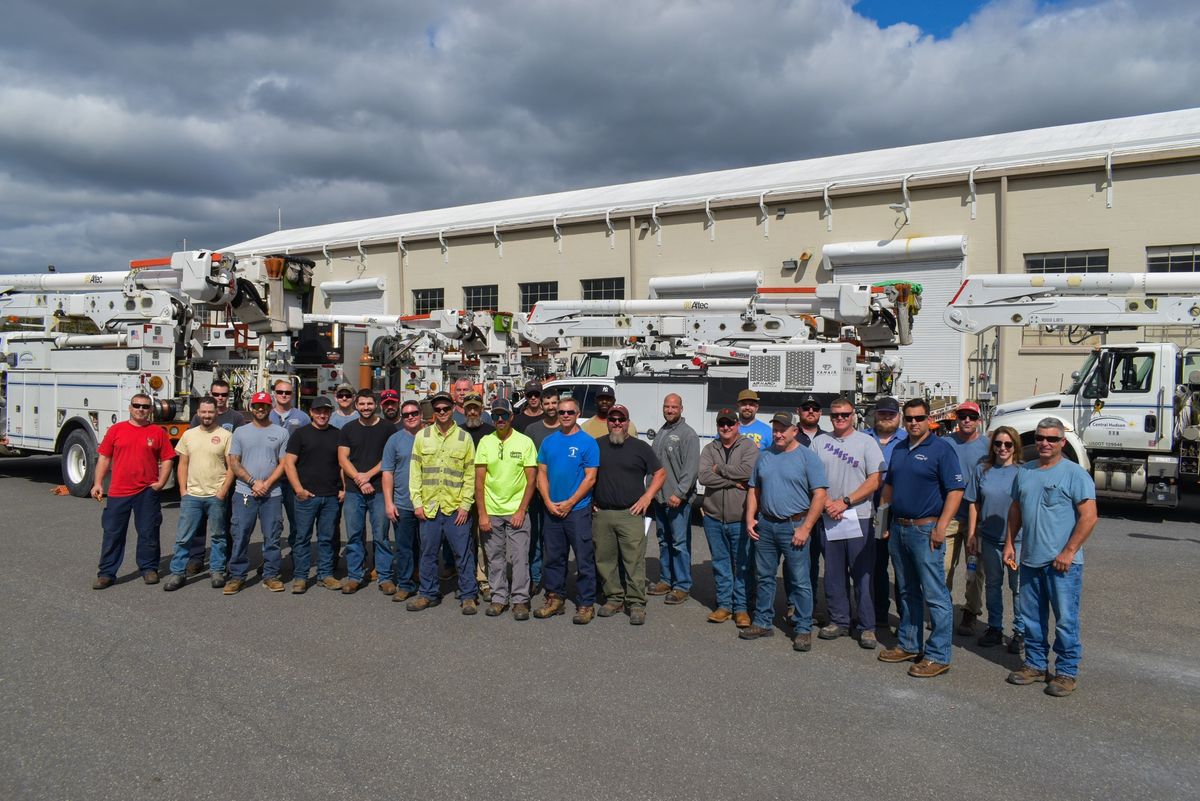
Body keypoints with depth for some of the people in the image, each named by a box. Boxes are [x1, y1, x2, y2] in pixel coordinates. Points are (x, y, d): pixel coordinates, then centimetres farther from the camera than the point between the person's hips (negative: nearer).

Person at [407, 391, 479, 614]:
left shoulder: (464, 437, 3)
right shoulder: (422, 436, 7)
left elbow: (470, 474, 1)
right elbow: (415, 472, 7)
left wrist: (465, 504, -6)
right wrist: (417, 502, -1)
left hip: (456, 508, -2)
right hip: (428, 507, 2)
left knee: (463, 553, 2)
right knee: (428, 553, 10)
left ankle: (469, 595, 13)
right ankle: (429, 594, 24)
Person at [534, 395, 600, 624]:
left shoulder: (587, 442, -5)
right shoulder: (549, 441, 9)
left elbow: (590, 478, -8)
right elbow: (542, 473, 9)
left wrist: (569, 503, -12)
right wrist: (549, 502, -4)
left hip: (578, 509, -5)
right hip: (552, 509, 5)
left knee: (584, 560, -1)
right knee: (553, 558, 12)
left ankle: (586, 604, 8)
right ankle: (555, 599, 24)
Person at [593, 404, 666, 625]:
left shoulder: (640, 447, 6)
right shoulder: (597, 446, 11)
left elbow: (660, 473, 9)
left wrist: (647, 497, -2)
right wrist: (589, 500, 8)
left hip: (631, 514, -3)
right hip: (601, 514, 3)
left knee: (635, 560, -6)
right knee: (605, 559, 6)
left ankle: (636, 603, 0)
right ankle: (614, 598, 19)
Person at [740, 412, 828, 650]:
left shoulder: (807, 457, -6)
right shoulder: (764, 456, 11)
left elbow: (819, 496, -10)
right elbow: (754, 489, 17)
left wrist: (805, 528, -15)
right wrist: (750, 518, 4)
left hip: (794, 526, -5)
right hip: (765, 525, 5)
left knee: (800, 581, -1)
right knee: (764, 577, 12)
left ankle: (803, 629, 8)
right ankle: (763, 622, 24)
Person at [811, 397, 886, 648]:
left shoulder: (866, 442, 2)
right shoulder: (819, 442, 10)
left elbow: (875, 480, -5)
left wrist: (845, 502, -12)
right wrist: (827, 503, -8)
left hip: (858, 518, -3)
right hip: (828, 518, 3)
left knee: (863, 574, -2)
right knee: (833, 574, 9)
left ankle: (867, 627, 4)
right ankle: (839, 621, 19)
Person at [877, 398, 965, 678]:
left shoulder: (941, 449, -8)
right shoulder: (899, 450, 14)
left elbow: (955, 490, -13)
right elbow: (888, 486, 23)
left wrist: (941, 528, -19)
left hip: (925, 529, -8)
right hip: (898, 528, 8)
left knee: (935, 596, -4)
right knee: (907, 592, 16)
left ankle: (938, 656, 2)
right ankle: (909, 645, 27)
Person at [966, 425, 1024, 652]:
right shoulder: (983, 470, 4)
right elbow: (974, 504, 7)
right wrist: (971, 535, 5)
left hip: (1017, 538, -3)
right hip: (989, 538, 3)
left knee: (1018, 586, 3)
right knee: (993, 584, 14)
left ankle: (1020, 631, 17)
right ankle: (994, 628, 26)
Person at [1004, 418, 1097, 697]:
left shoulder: (1075, 474, -8)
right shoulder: (1024, 472, 11)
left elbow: (1089, 517, -13)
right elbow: (1015, 510, 19)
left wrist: (1068, 552, -16)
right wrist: (1010, 543, 12)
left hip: (1062, 563, -6)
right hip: (1030, 560, 6)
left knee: (1065, 619, -1)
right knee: (1031, 618, 14)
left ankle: (1067, 672, 12)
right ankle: (1035, 665, 27)